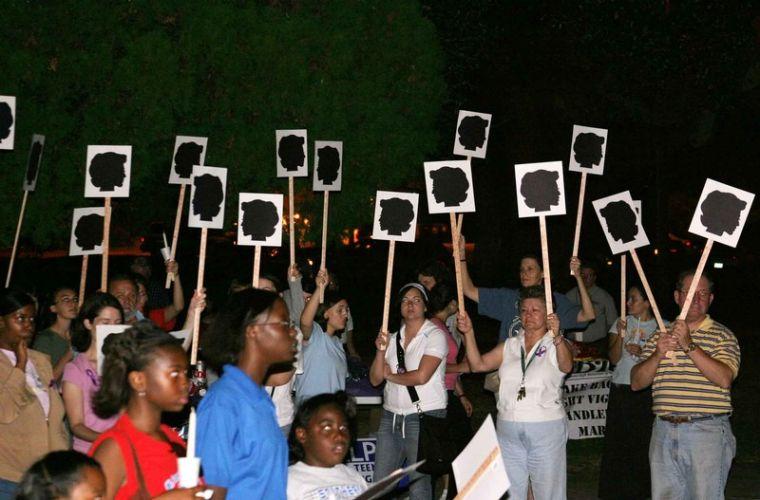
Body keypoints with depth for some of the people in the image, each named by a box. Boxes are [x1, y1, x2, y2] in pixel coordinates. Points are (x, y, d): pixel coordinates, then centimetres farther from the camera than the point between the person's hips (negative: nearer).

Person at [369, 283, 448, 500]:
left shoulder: (435, 335, -4)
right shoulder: (393, 338, 14)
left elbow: (421, 376, -16)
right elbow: (375, 379, 9)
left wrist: (391, 375, -1)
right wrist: (381, 351, -6)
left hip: (424, 416, -6)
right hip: (391, 415, 6)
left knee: (419, 481, -1)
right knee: (380, 482, 5)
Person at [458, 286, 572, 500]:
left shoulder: (556, 346, 0)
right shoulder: (510, 346, 14)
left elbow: (566, 366, -22)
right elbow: (479, 364, 7)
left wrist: (556, 336, -40)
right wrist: (469, 333, -7)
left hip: (546, 428, -4)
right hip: (508, 428, 4)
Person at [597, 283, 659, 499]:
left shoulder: (659, 327, 1)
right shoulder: (621, 323, 6)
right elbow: (614, 358, 0)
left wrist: (642, 352, -14)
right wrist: (620, 335, -14)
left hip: (646, 392, -2)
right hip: (620, 390, 2)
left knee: (643, 440, -1)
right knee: (617, 439, 2)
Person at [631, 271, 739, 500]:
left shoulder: (723, 336, 1)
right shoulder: (660, 336, 13)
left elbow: (724, 378, -17)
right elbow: (637, 382, 7)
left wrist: (689, 345, -20)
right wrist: (658, 354, -10)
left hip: (707, 431, -4)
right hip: (664, 430, 4)